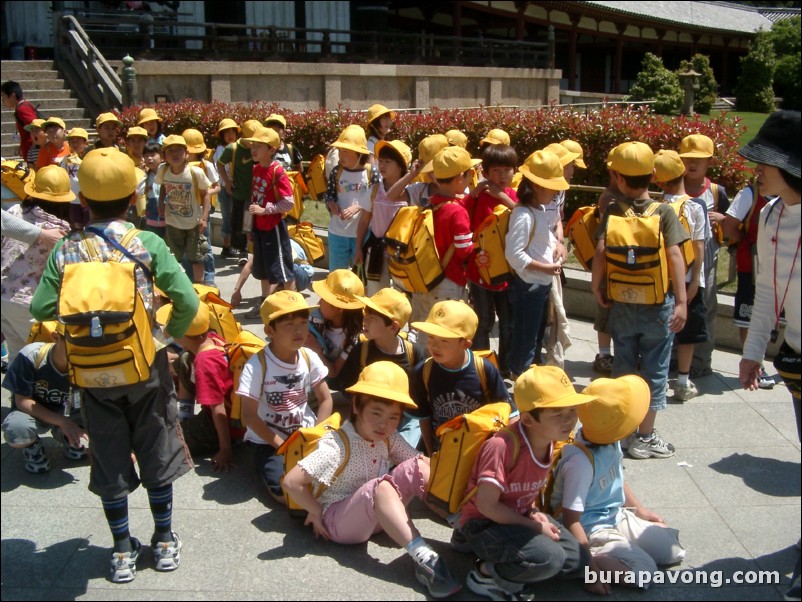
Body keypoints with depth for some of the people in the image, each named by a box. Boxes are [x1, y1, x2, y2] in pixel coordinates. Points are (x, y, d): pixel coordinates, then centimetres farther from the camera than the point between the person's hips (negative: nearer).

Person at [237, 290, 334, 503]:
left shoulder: (309, 358, -5)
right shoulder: (257, 365, -18)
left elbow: (325, 400, 3)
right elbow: (249, 416, -15)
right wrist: (282, 446, -17)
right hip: (268, 439, -3)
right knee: (287, 490, -25)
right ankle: (269, 463, 3)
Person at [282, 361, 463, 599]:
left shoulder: (388, 438, 1)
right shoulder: (338, 445, -21)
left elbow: (422, 460, 1)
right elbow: (292, 482, -26)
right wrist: (316, 513, -15)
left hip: (379, 515, 7)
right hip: (338, 521, -7)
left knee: (417, 467, -13)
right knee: (381, 486, -37)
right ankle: (424, 557, -49)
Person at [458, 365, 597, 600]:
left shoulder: (551, 441, -6)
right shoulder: (502, 446, -31)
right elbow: (486, 505, -27)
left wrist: (534, 513, -6)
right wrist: (534, 527, -20)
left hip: (521, 516, 8)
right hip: (483, 522, -8)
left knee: (579, 562, -1)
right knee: (549, 558, -29)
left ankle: (510, 575, 6)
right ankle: (485, 573, -7)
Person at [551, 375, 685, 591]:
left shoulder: (611, 442, -7)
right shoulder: (581, 462, -32)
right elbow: (571, 520, -28)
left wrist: (640, 509, 19)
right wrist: (589, 563, -26)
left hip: (617, 517, 9)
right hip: (592, 531, -9)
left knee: (673, 550, 6)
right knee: (644, 569, -23)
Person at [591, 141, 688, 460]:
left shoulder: (612, 212, -5)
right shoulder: (664, 212, -8)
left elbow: (600, 251, -14)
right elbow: (674, 256, -16)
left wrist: (596, 287, 0)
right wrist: (681, 301, -16)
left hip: (621, 304, 2)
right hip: (658, 304, -2)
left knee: (623, 366, 16)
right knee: (654, 370, 9)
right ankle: (644, 437, 15)